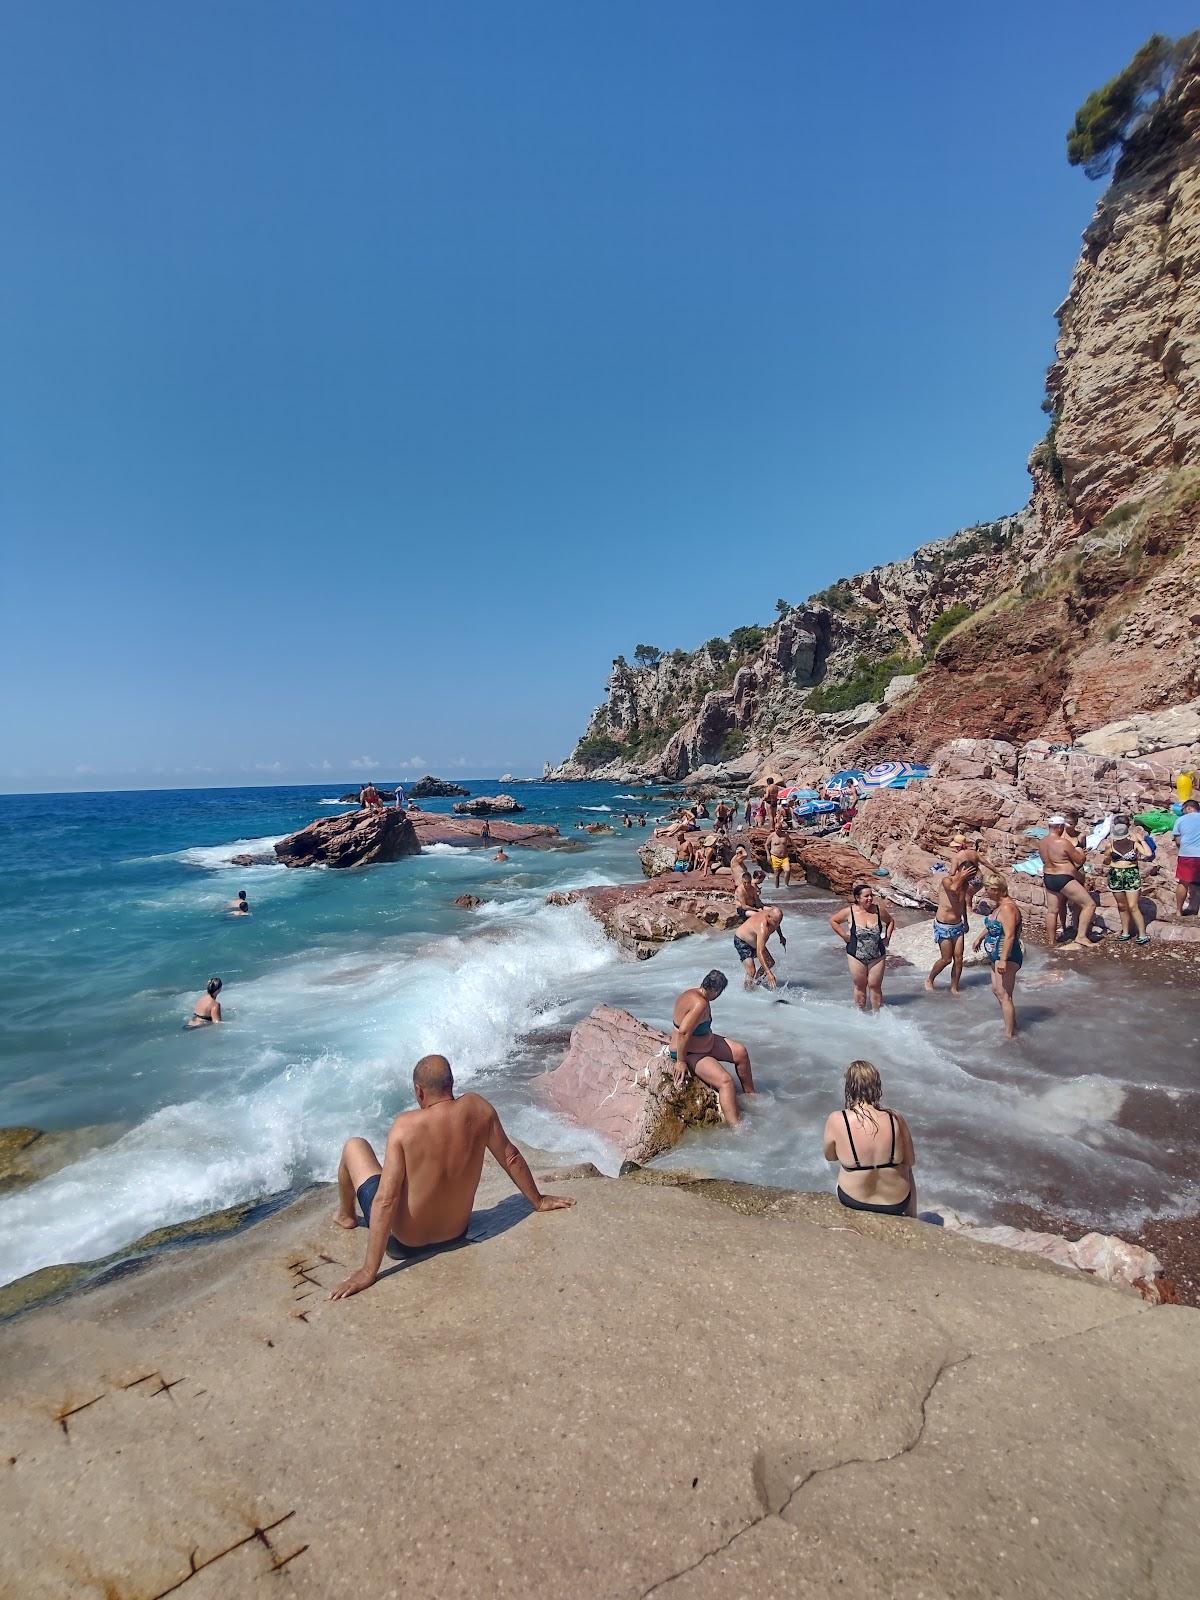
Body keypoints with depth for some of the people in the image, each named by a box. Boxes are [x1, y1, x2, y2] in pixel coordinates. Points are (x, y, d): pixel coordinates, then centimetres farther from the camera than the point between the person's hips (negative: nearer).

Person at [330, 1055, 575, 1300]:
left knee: (353, 1146, 16)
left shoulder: (406, 1125, -26)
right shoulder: (478, 1108, -16)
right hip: (456, 1234, 4)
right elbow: (511, 1157, -4)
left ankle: (346, 1216, 41)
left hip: (404, 1241, -4)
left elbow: (386, 1200, -26)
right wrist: (538, 1201, 11)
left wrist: (369, 1271, -19)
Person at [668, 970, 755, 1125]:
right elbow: (683, 1033, -36)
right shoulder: (700, 1004, -32)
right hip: (690, 1054, -10)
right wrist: (681, 1062, -28)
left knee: (740, 1052, 10)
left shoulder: (692, 993, -2)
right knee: (726, 1082, -24)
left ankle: (750, 1095, 27)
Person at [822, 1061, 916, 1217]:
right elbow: (910, 1160, -7)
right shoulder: (895, 1119, -22)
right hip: (896, 1204, 1)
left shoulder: (836, 1120, -24)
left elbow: (830, 1157, -6)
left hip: (852, 1200, 0)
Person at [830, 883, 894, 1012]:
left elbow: (891, 921, 13)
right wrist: (844, 936, -4)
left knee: (875, 986, 4)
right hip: (856, 956, -1)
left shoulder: (879, 910, -6)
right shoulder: (849, 912, -11)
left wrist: (887, 937, 3)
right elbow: (833, 921, 2)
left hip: (877, 956, 1)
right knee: (860, 987, 10)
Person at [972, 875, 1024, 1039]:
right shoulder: (998, 905, 9)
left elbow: (1009, 936, -30)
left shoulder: (1008, 908, -23)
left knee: (1004, 995, -8)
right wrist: (980, 938, 36)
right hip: (998, 955, 11)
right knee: (996, 990, 18)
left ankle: (1009, 1034, -2)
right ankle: (1013, 1026, 30)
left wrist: (1003, 959, -33)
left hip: (1008, 956, -11)